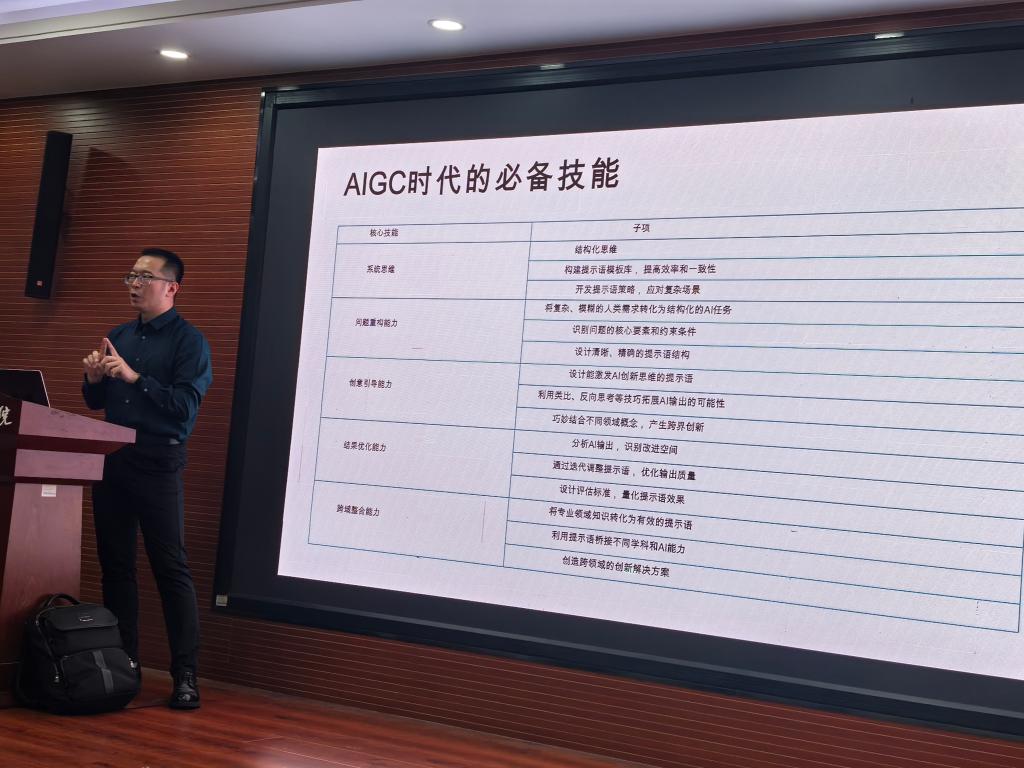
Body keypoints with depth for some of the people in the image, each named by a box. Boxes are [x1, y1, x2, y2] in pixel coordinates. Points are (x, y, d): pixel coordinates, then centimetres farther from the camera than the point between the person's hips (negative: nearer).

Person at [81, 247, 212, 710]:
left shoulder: (188, 341, -4)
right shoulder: (119, 337, 15)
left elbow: (185, 407, -15)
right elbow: (96, 403, 19)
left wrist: (134, 376, -20)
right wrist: (94, 378, -2)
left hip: (158, 463, -7)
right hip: (112, 460, 7)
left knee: (171, 568, -6)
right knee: (115, 563, 10)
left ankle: (185, 675, -2)